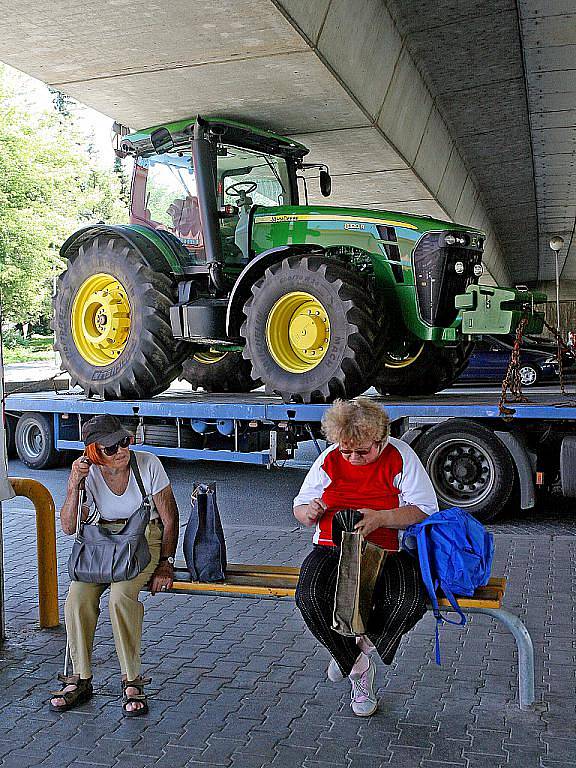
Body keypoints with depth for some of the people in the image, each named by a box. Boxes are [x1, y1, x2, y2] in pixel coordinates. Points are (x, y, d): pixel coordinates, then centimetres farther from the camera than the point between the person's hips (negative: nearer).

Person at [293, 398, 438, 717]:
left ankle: (363, 643, 2)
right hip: (333, 548, 2)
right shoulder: (329, 459, 6)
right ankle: (358, 666, -2)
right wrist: (310, 511, -12)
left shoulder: (400, 456, -3)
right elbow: (300, 507, 14)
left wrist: (380, 518, -22)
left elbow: (427, 510, -7)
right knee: (310, 596, -29)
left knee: (409, 603, -33)